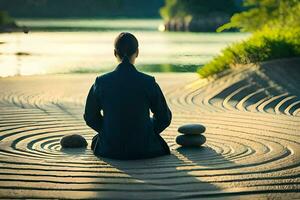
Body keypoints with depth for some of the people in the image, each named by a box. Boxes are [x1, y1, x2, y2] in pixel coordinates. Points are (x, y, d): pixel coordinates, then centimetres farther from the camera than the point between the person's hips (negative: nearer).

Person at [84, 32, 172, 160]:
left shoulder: (101, 82, -10)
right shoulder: (148, 82, -14)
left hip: (109, 150, 0)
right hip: (143, 150, 0)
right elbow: (164, 117, -2)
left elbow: (90, 117, 3)